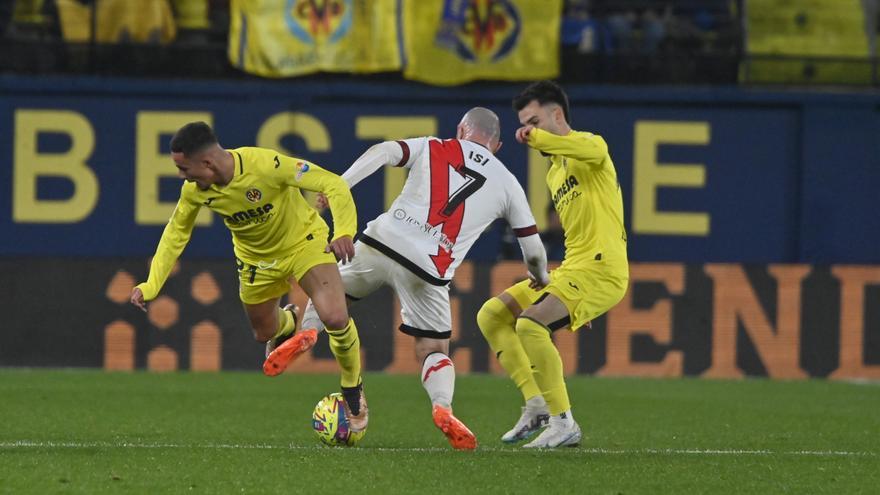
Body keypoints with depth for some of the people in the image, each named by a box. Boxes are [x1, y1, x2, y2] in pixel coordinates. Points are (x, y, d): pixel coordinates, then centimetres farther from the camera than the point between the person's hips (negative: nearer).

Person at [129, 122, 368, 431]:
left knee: (336, 318, -23)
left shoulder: (266, 165, -37)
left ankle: (353, 390, 5)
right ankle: (287, 324, 58)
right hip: (257, 259, 5)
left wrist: (344, 233, -48)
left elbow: (333, 185, -33)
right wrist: (151, 285, -8)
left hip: (304, 242, -5)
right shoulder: (194, 191, -21)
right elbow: (176, 233, -1)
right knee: (263, 332, 18)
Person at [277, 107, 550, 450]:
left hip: (382, 242, 0)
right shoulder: (507, 184, 17)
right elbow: (533, 248, 22)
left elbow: (383, 152, -2)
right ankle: (442, 406, -19)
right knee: (434, 352, 11)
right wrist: (540, 279, 43)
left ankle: (306, 332, -4)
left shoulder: (432, 148, 15)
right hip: (428, 273, 0)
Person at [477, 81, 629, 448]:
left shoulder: (587, 144, -5)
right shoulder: (554, 172, 23)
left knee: (529, 323, -27)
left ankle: (564, 424, -20)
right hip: (570, 268, 10)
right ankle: (537, 405, 3)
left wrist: (537, 137, -33)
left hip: (600, 270, -10)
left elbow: (593, 150, -33)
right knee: (491, 316, 8)